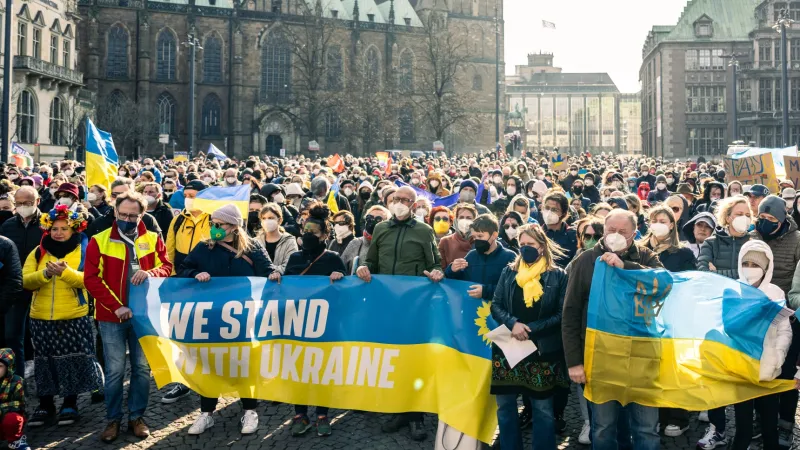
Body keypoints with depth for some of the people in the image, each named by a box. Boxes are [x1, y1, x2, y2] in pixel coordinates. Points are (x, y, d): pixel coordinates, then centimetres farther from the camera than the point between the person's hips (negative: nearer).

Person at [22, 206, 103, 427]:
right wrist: (45, 273, -19)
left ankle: (70, 404, 17)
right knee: (45, 361, 9)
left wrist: (65, 272, -30)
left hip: (74, 318, -3)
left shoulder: (83, 251, 0)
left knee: (72, 360, 3)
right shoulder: (38, 252, 9)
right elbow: (25, 281, -1)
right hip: (42, 318, 3)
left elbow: (86, 279, -14)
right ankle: (45, 405, 21)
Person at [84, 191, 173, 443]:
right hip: (111, 316, -2)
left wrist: (150, 273, -22)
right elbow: (91, 279, -8)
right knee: (115, 370, 2)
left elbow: (167, 267, 1)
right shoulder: (100, 241, -3)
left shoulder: (153, 240, 4)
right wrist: (116, 306, -16)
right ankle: (113, 420, 15)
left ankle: (137, 417, 20)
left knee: (142, 368, 8)